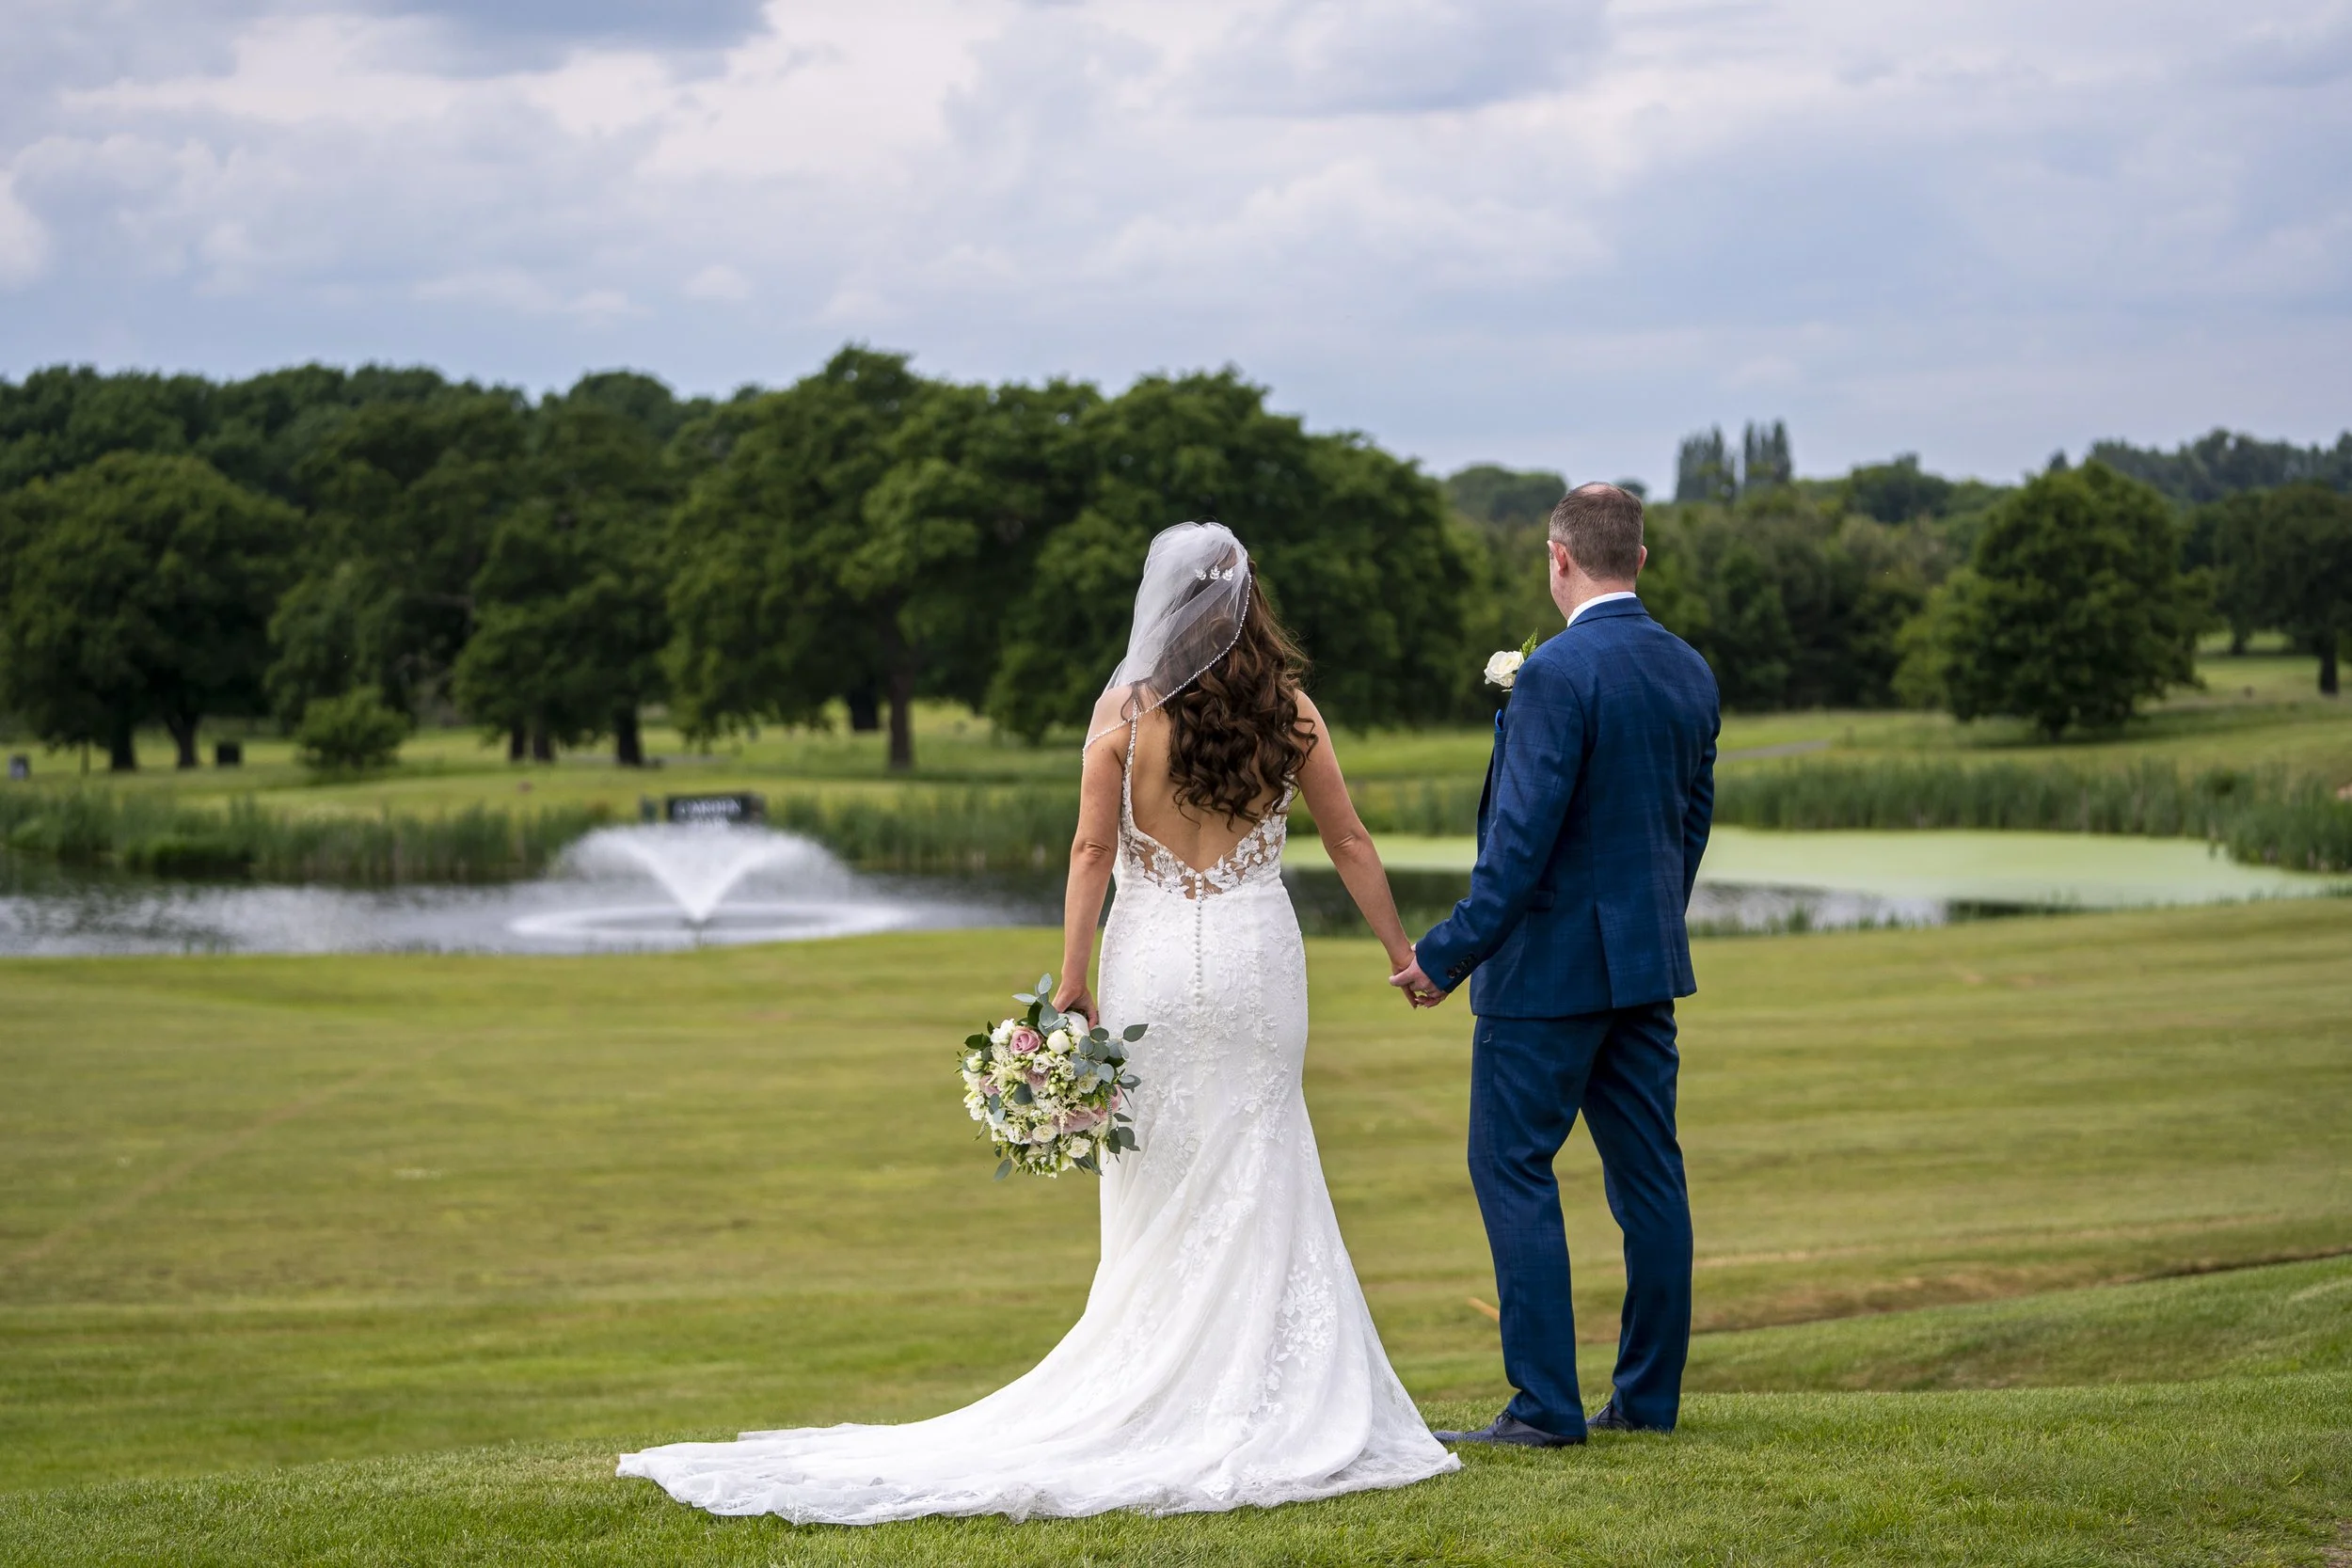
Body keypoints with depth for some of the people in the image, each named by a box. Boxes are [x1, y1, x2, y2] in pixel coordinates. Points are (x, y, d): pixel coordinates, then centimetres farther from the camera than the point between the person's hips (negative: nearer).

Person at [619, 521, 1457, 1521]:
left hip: (1152, 961, 0)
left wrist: (1072, 988, -3)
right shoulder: (1288, 708, 1)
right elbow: (1350, 844, 6)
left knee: (1162, 1200, 6)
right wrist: (1401, 949, 18)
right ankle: (1260, 1416, 6)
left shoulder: (1126, 710, -2)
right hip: (1257, 958, 0)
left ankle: (1156, 1409, 9)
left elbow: (1092, 852, -6)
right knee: (1257, 1188, 6)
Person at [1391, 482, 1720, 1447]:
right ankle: (1649, 1395, 16)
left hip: (1550, 963, -8)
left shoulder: (1558, 673, -17)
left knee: (1512, 1168, -2)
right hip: (1648, 965, 8)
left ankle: (1545, 1405, -4)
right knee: (1647, 1170, 11)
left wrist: (1449, 954, -14)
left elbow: (1523, 837, -20)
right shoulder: (1689, 672, 7)